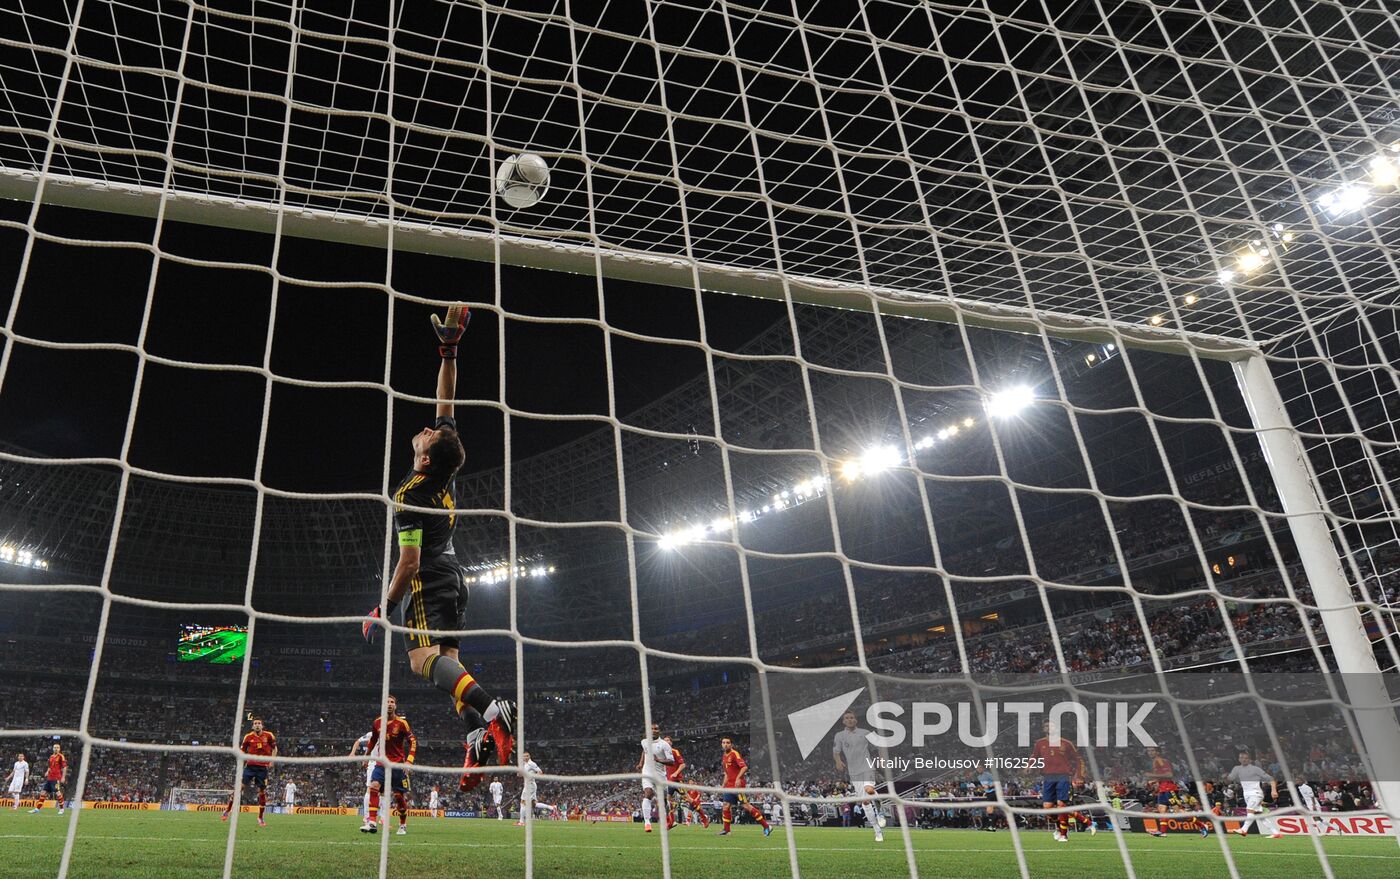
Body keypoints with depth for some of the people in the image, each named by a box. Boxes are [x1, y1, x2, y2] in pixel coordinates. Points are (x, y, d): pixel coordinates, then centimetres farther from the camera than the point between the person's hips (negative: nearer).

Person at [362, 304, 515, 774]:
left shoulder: (410, 493, -18)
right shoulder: (446, 470, 1)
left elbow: (409, 561, -19)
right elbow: (446, 400, 8)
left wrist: (385, 608, -9)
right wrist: (449, 349, 6)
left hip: (428, 581, -8)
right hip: (452, 578, 8)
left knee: (423, 658, -18)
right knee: (447, 658, 8)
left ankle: (492, 709, -40)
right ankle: (479, 734, -9)